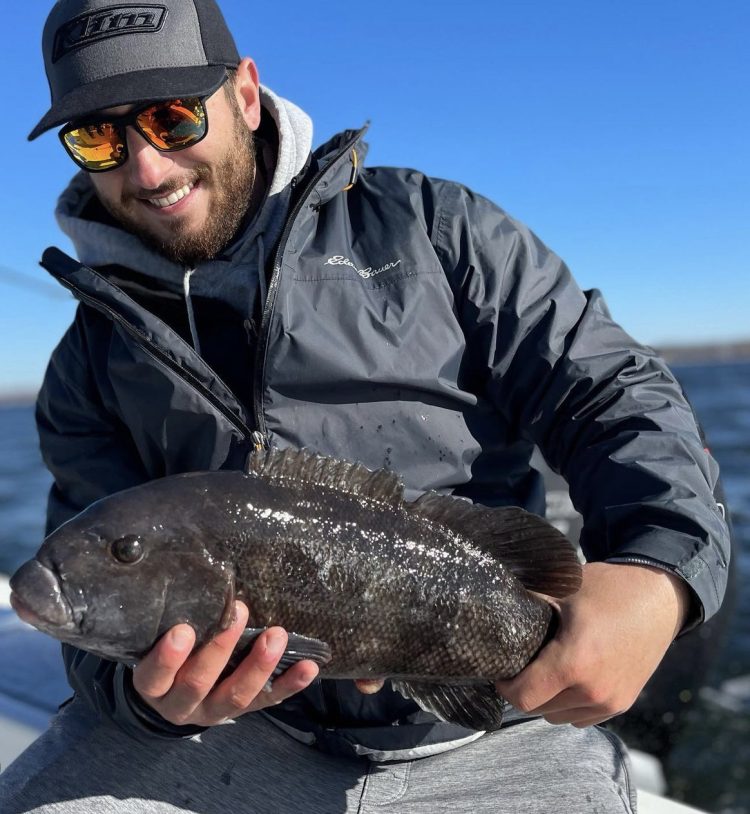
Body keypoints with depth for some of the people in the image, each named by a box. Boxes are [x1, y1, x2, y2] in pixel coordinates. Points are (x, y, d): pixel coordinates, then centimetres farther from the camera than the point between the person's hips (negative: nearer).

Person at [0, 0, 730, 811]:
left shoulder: (425, 225, 1)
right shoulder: (89, 364, 7)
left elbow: (608, 389, -3)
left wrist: (660, 569, -22)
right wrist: (149, 687, -21)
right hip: (237, 728, 1)